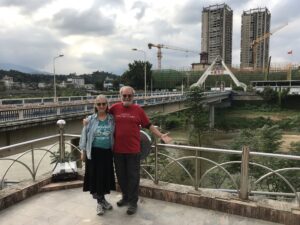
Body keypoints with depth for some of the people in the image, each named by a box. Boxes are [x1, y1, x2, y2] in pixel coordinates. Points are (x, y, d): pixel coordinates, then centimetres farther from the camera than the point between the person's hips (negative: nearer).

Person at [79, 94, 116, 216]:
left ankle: (102, 199, 33)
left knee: (105, 175, 11)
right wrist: (83, 151, 2)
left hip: (107, 152, 1)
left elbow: (115, 135, 4)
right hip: (94, 152, -1)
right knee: (95, 176, 5)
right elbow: (84, 136, 1)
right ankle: (100, 201, 25)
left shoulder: (112, 119, -1)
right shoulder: (90, 120, -4)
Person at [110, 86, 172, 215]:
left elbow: (149, 126, 3)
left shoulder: (138, 110, -1)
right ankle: (125, 197, 38)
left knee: (133, 176, 7)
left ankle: (133, 202, 22)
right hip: (118, 150, 2)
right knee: (121, 175, 16)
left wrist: (161, 136, -3)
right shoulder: (115, 108, 1)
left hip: (133, 150, -2)